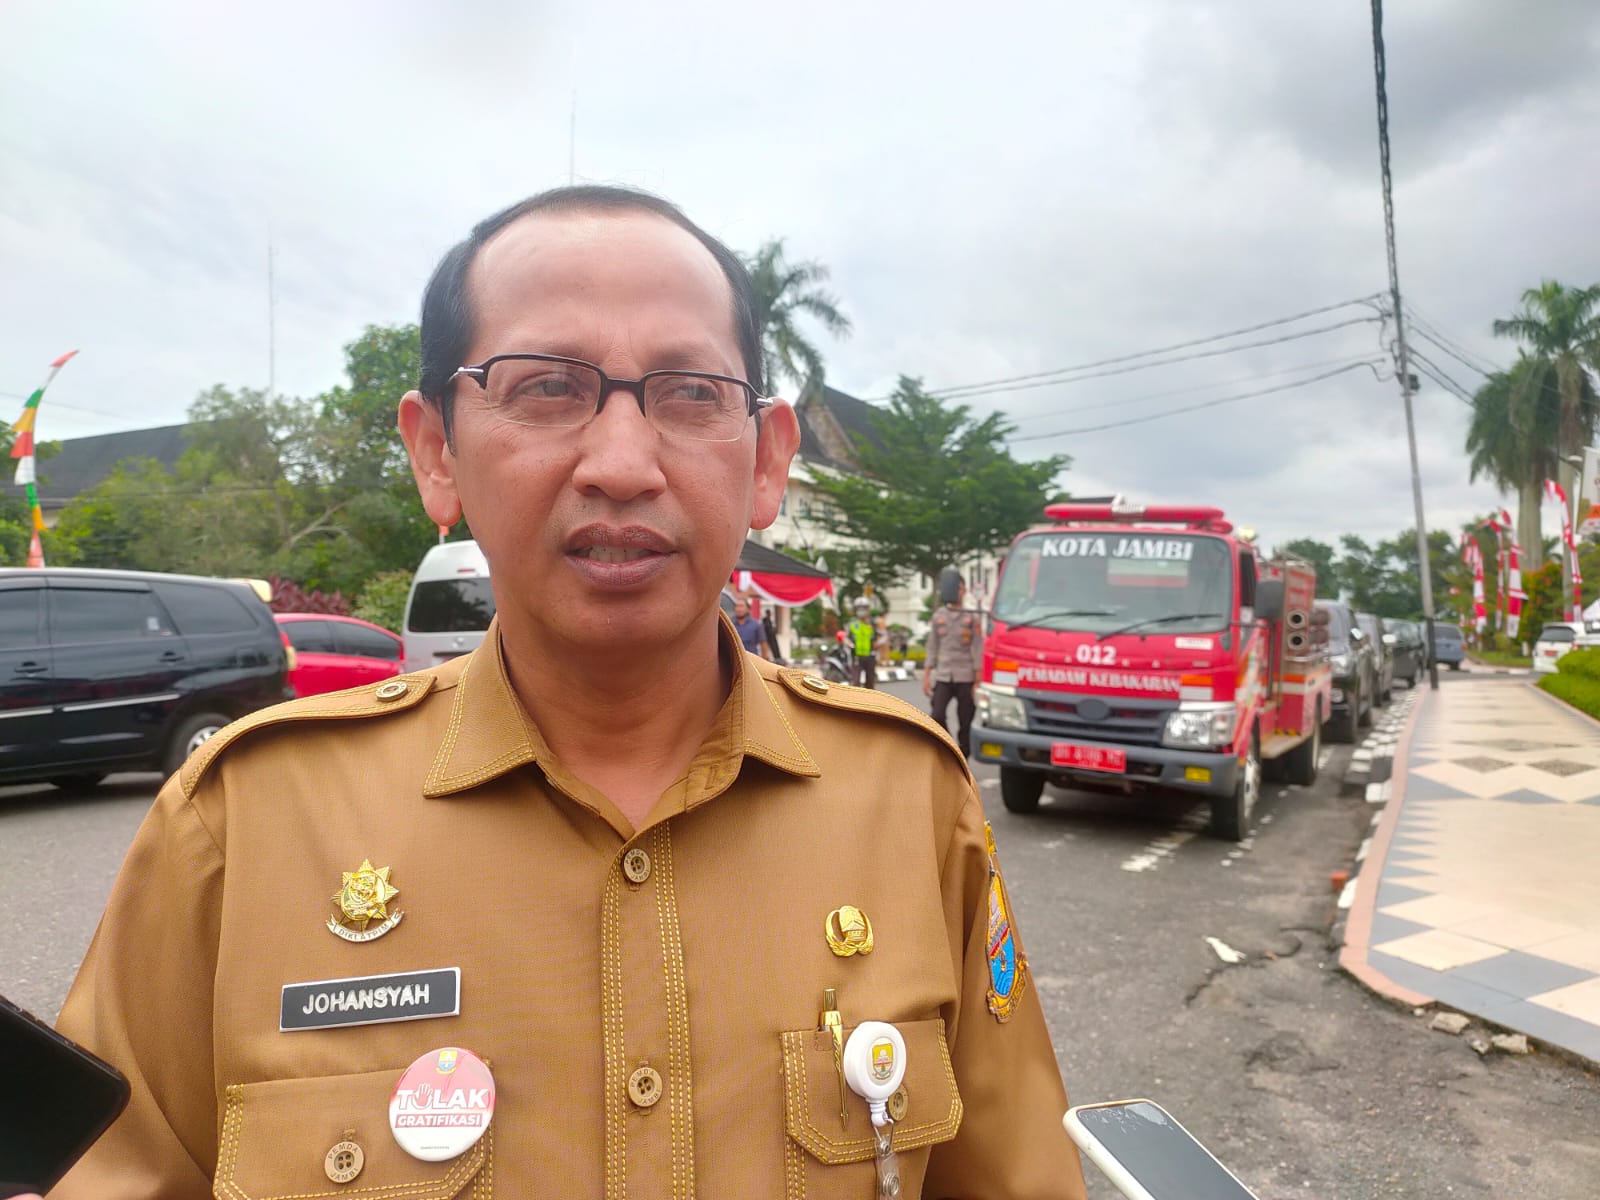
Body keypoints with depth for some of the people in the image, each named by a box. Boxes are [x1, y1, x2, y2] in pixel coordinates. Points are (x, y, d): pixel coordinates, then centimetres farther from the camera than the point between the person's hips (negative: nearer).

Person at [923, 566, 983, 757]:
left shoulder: (972, 617, 0)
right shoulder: (938, 616, 9)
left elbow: (977, 649, -3)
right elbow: (932, 648, 12)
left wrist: (978, 682, -8)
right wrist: (926, 676, 6)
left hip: (965, 678, -2)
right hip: (943, 676, 2)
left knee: (965, 722, 2)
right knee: (937, 716, -13)